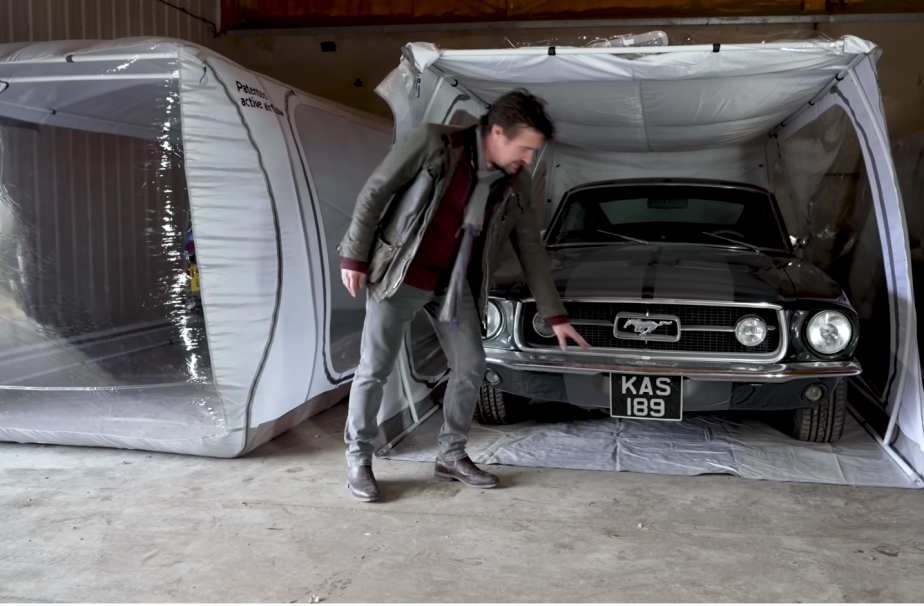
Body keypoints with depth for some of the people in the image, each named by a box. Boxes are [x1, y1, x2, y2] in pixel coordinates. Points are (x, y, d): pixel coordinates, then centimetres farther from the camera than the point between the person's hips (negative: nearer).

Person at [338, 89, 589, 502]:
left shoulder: (516, 185, -2)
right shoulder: (434, 143, -16)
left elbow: (531, 250, 4)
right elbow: (375, 192, -10)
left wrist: (554, 315, 3)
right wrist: (354, 256, -10)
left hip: (454, 285, 5)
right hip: (400, 276, -4)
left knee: (470, 368, 5)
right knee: (375, 369, -1)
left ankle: (452, 456, 22)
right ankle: (358, 461, 14)